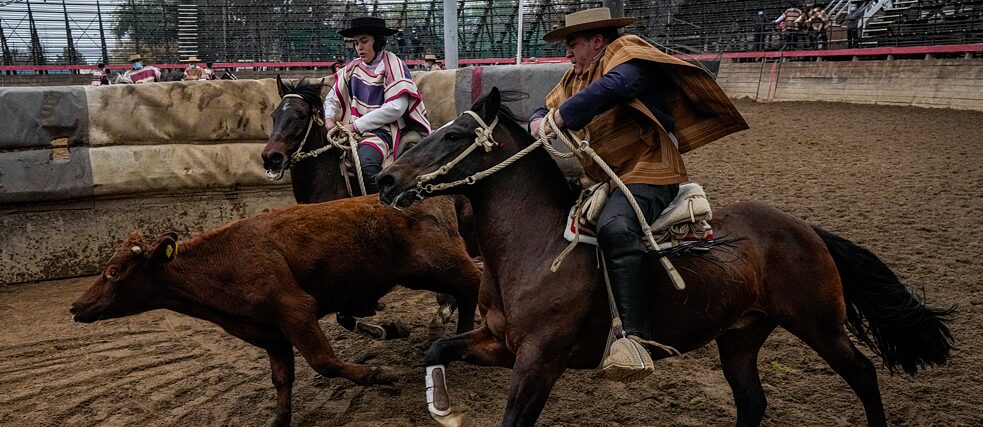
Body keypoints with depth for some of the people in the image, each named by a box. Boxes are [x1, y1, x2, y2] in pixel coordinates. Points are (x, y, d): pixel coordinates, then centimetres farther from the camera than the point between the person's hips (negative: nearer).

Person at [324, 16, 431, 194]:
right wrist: (329, 118, -8)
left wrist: (356, 125, -16)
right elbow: (334, 96, 15)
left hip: (384, 129, -7)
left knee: (365, 161, -34)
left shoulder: (393, 66, -7)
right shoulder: (353, 68, 11)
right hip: (355, 130, 7)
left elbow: (396, 107, -16)